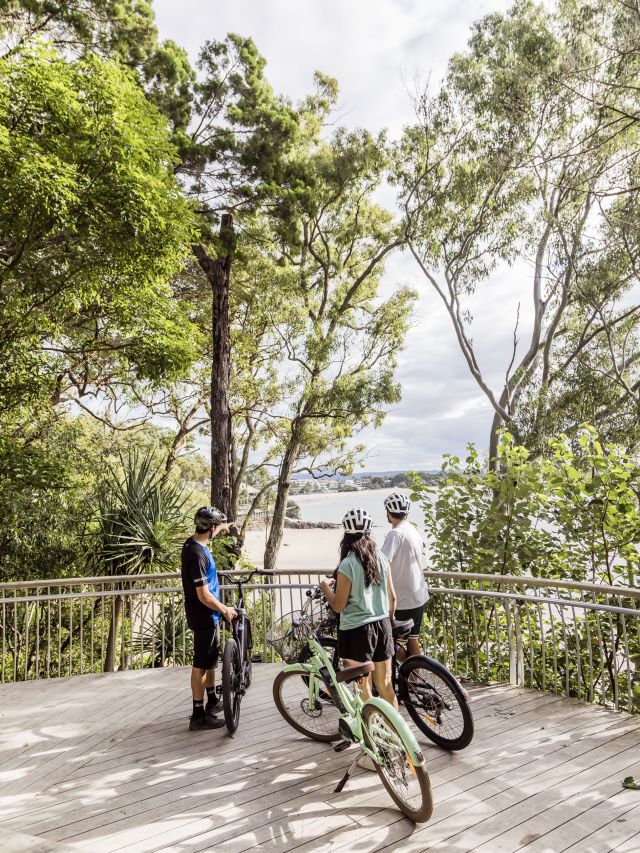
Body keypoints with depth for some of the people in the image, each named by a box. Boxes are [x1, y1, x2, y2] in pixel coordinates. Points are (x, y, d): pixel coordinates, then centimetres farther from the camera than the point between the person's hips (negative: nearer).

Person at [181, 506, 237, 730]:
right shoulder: (198, 555, -29)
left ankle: (212, 700, 38)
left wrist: (223, 526, 44)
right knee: (202, 664, 1)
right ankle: (198, 715, 12)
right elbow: (203, 595, -27)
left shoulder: (192, 542, 0)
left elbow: (207, 534, 28)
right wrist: (225, 610, -13)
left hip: (206, 615, 10)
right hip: (204, 617, -10)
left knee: (210, 659, 22)